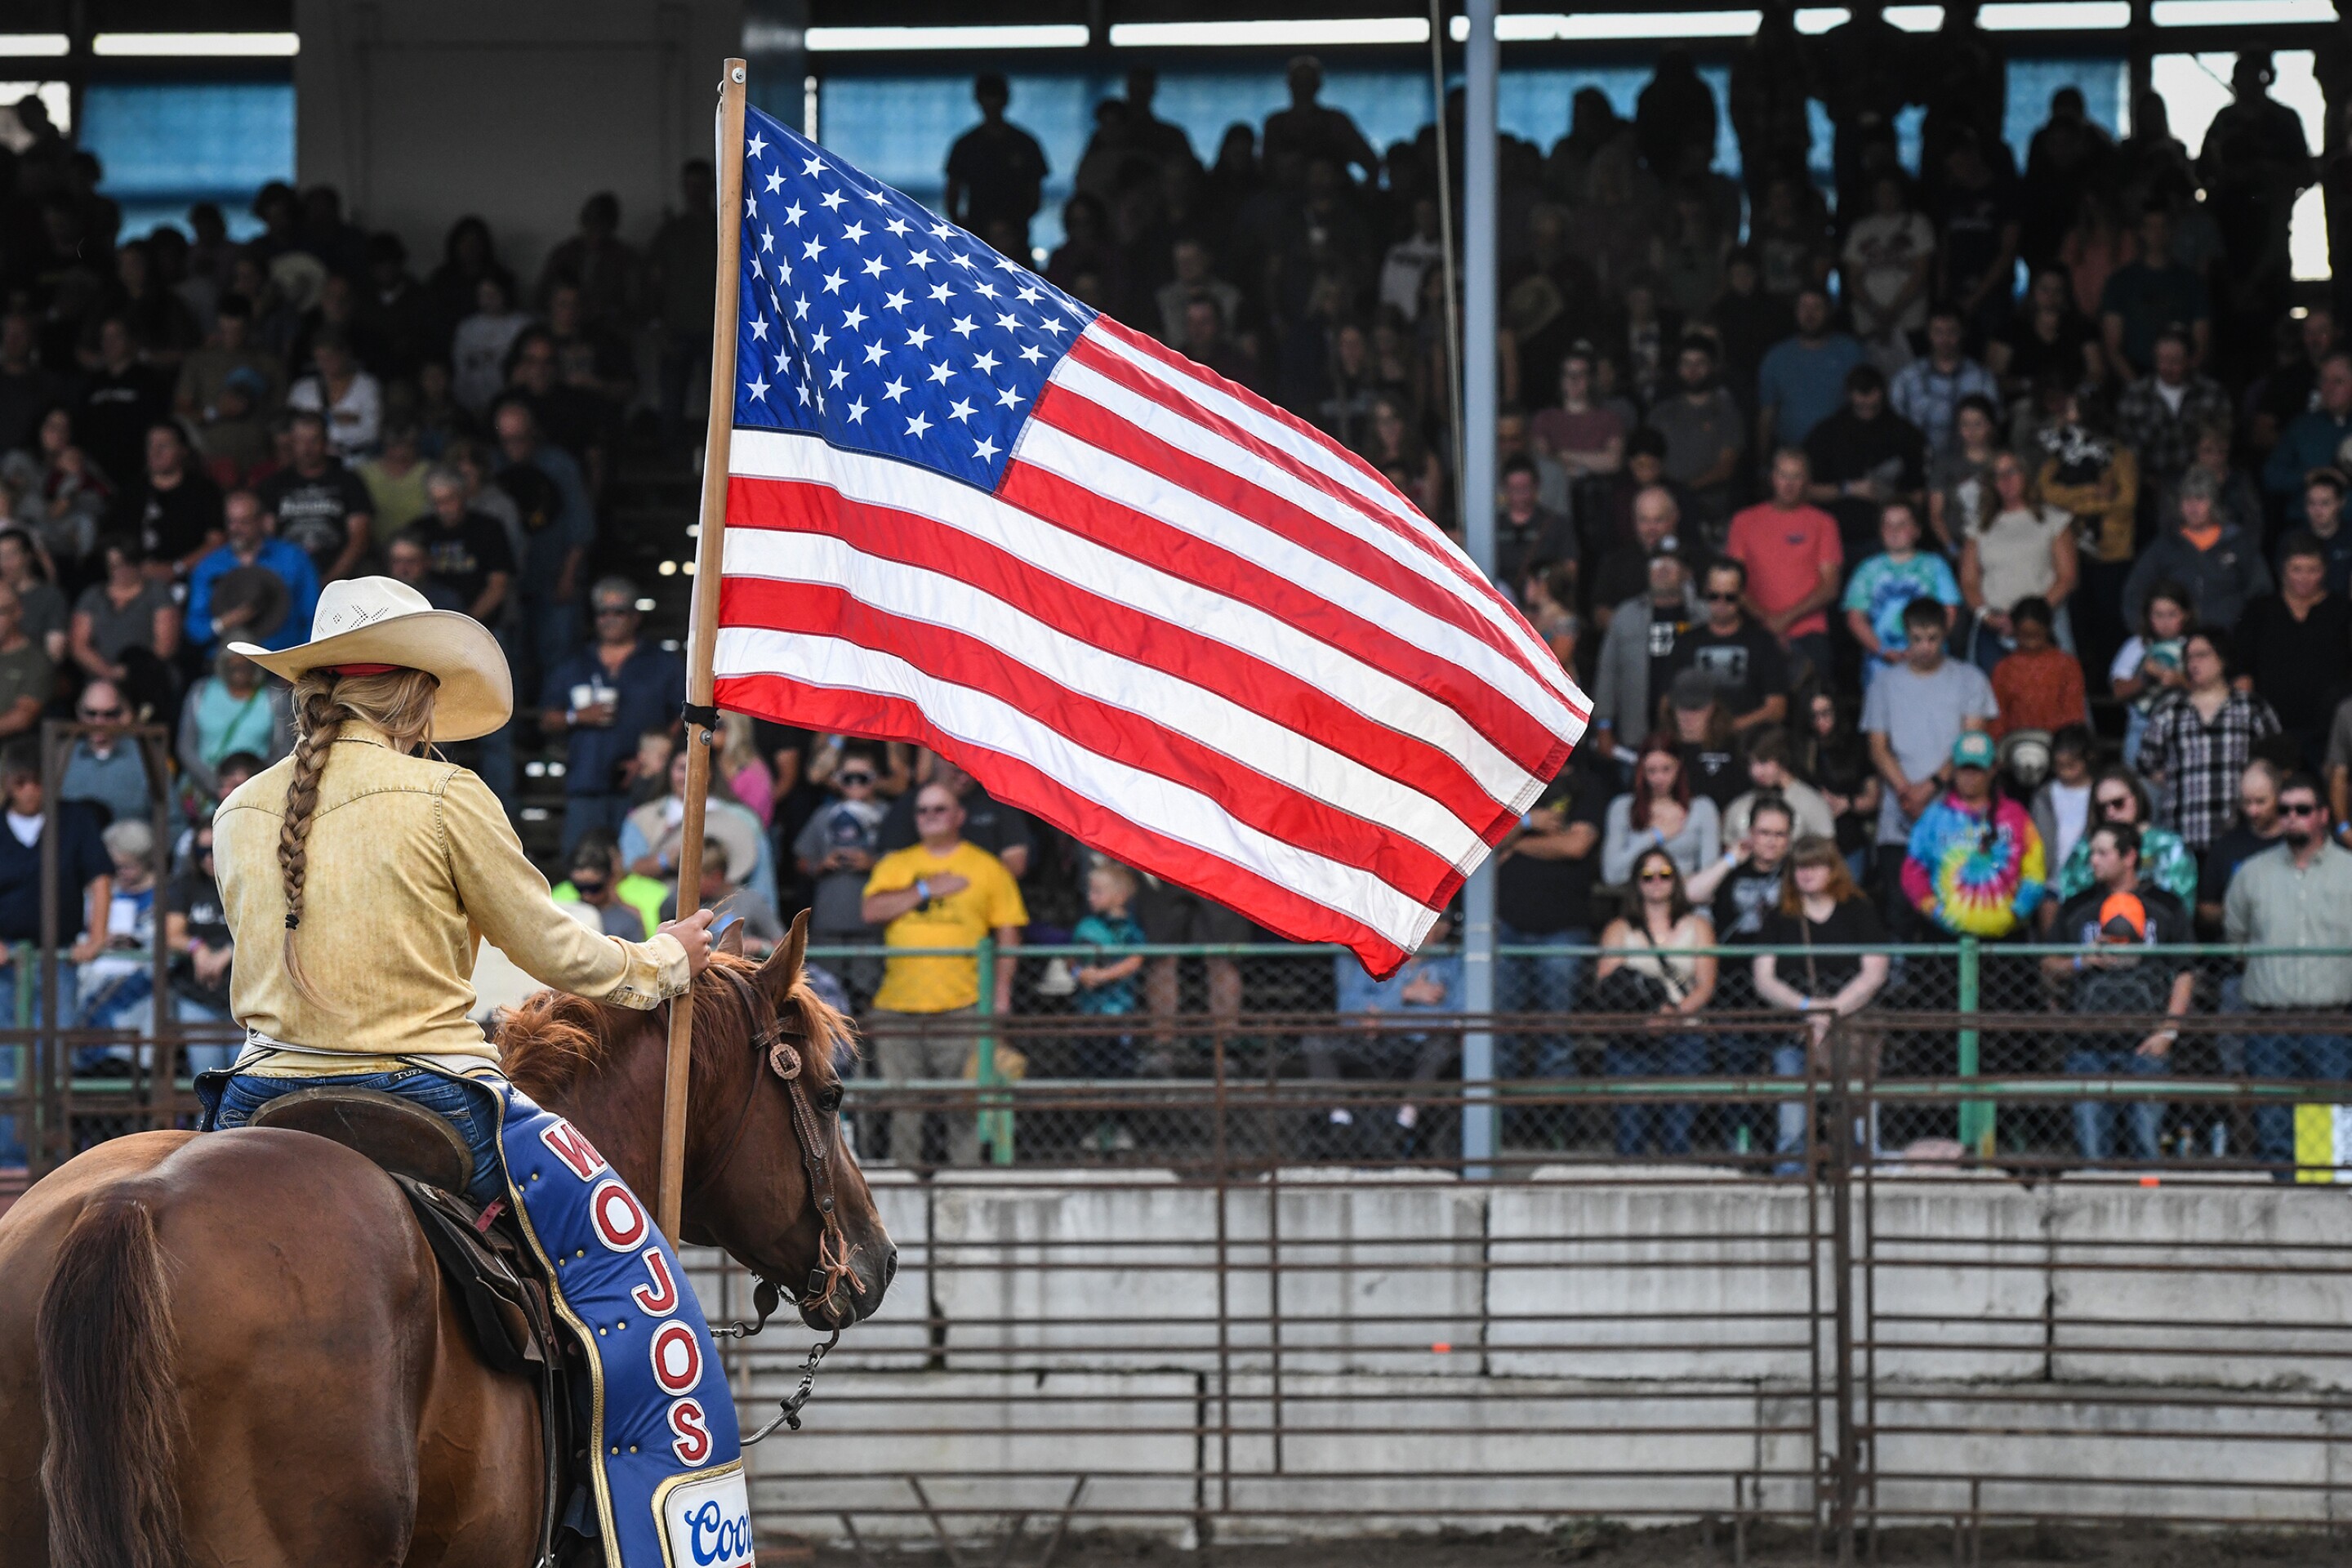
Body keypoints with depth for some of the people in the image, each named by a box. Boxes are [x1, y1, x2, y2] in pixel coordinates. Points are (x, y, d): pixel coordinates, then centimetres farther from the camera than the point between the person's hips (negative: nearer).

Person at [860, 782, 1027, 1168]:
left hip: (962, 1005, -2)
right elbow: (870, 911, 1)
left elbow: (1008, 932, 7)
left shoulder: (988, 868, 10)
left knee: (966, 1103, -8)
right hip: (898, 1004, 2)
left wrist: (1001, 992, -2)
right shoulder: (895, 865, 16)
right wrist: (925, 890, -5)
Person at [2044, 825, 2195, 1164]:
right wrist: (2083, 962, -4)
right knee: (2092, 1147, -1)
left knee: (2147, 1143, -4)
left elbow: (2185, 974, 6)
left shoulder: (2165, 907, 8)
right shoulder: (2077, 909, 14)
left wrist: (2168, 1031, -4)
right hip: (2089, 1044, 2)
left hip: (2146, 1046, -2)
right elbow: (2049, 967, 17)